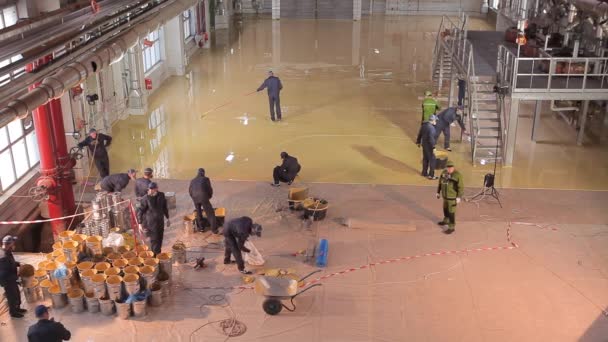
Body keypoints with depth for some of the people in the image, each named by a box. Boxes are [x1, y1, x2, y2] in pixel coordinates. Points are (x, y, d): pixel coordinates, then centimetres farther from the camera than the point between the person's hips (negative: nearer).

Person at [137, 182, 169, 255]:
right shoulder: (146, 198, -15)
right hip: (151, 222, -5)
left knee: (160, 239, 13)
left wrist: (167, 218, 18)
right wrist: (140, 223, -11)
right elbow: (140, 211, -9)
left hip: (160, 221, 5)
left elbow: (165, 207, 14)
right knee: (154, 240, -5)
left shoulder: (161, 195, -1)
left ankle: (158, 254, 27)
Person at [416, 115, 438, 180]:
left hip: (424, 144, 9)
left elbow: (419, 134, 14)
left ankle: (424, 173, 31)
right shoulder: (431, 128, -24)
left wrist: (418, 142, 26)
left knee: (425, 159, 20)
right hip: (429, 146, -9)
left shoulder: (424, 125, 3)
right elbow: (431, 138, -28)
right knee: (432, 160, 0)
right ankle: (431, 175, 3)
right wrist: (433, 147, -25)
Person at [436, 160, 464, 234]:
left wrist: (459, 197, -22)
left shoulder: (457, 175, -23)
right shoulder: (444, 173, -3)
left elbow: (461, 187, -21)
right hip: (445, 196, 7)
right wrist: (438, 192, 13)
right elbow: (440, 183, 9)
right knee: (446, 209, 25)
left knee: (451, 212, -1)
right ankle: (446, 221, 47)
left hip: (453, 197, -7)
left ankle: (451, 227, 11)